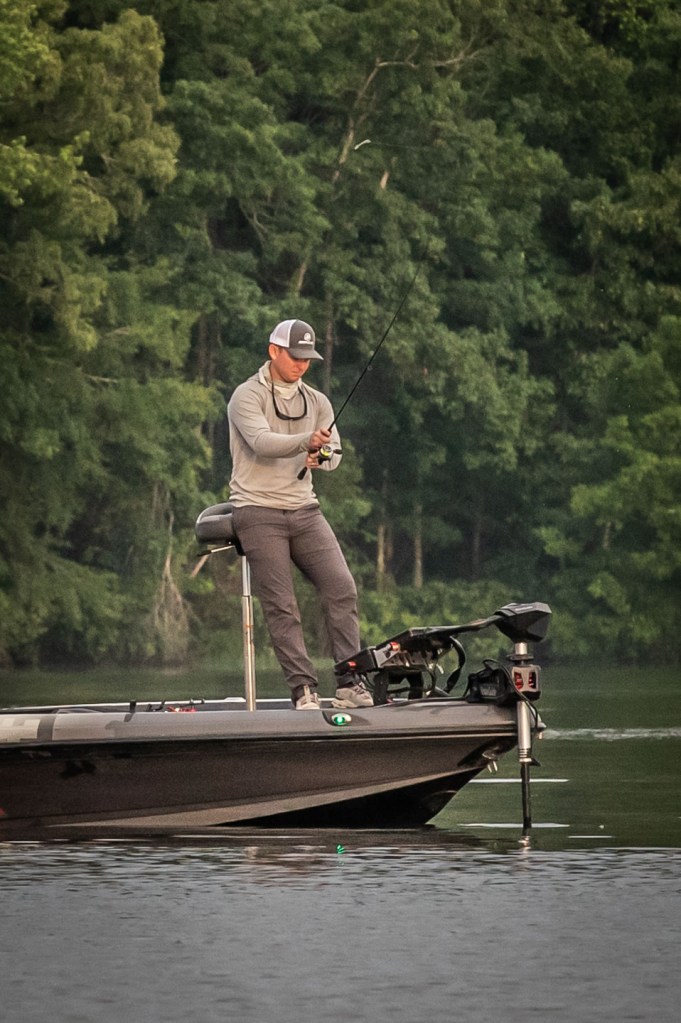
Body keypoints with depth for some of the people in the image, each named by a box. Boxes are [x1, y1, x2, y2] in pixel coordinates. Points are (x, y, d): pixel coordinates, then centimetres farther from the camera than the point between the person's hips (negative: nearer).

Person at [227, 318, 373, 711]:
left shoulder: (317, 402, 13)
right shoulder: (248, 396, -4)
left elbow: (334, 455, 5)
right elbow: (262, 442, -22)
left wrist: (321, 455, -20)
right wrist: (307, 441, -39)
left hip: (305, 509, 5)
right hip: (259, 512, -5)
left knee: (342, 589, -8)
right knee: (281, 606, -8)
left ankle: (350, 684, -4)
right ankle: (305, 691, -8)